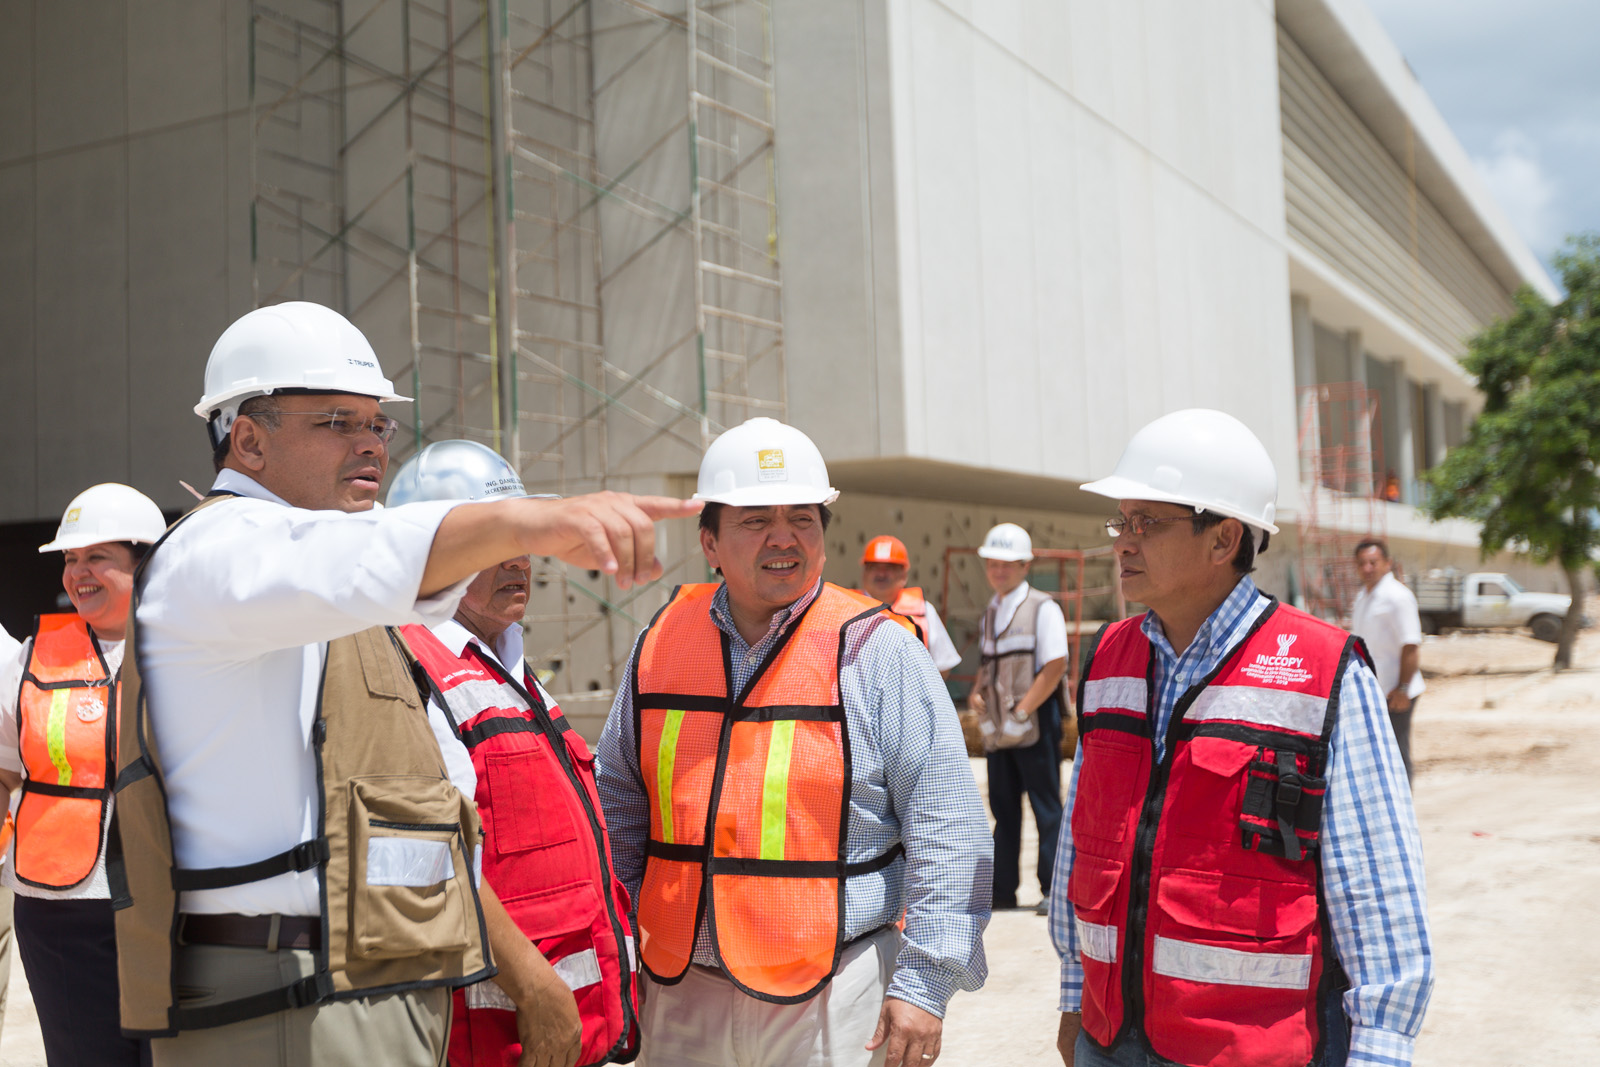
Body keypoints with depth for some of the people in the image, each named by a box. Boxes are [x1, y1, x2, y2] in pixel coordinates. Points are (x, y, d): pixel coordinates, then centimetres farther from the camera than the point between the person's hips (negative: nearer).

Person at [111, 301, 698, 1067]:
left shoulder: (350, 623, 21)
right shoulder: (219, 549, -10)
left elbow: (424, 811, 21)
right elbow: (339, 566, -35)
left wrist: (525, 971, 15)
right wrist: (522, 521, -52)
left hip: (387, 999, 9)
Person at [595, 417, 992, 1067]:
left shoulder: (876, 650, -8)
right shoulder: (662, 643, 4)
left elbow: (945, 829, -9)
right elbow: (619, 802, 17)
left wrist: (924, 984, -13)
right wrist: (626, 939, 15)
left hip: (832, 998, -3)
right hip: (682, 993, 4)